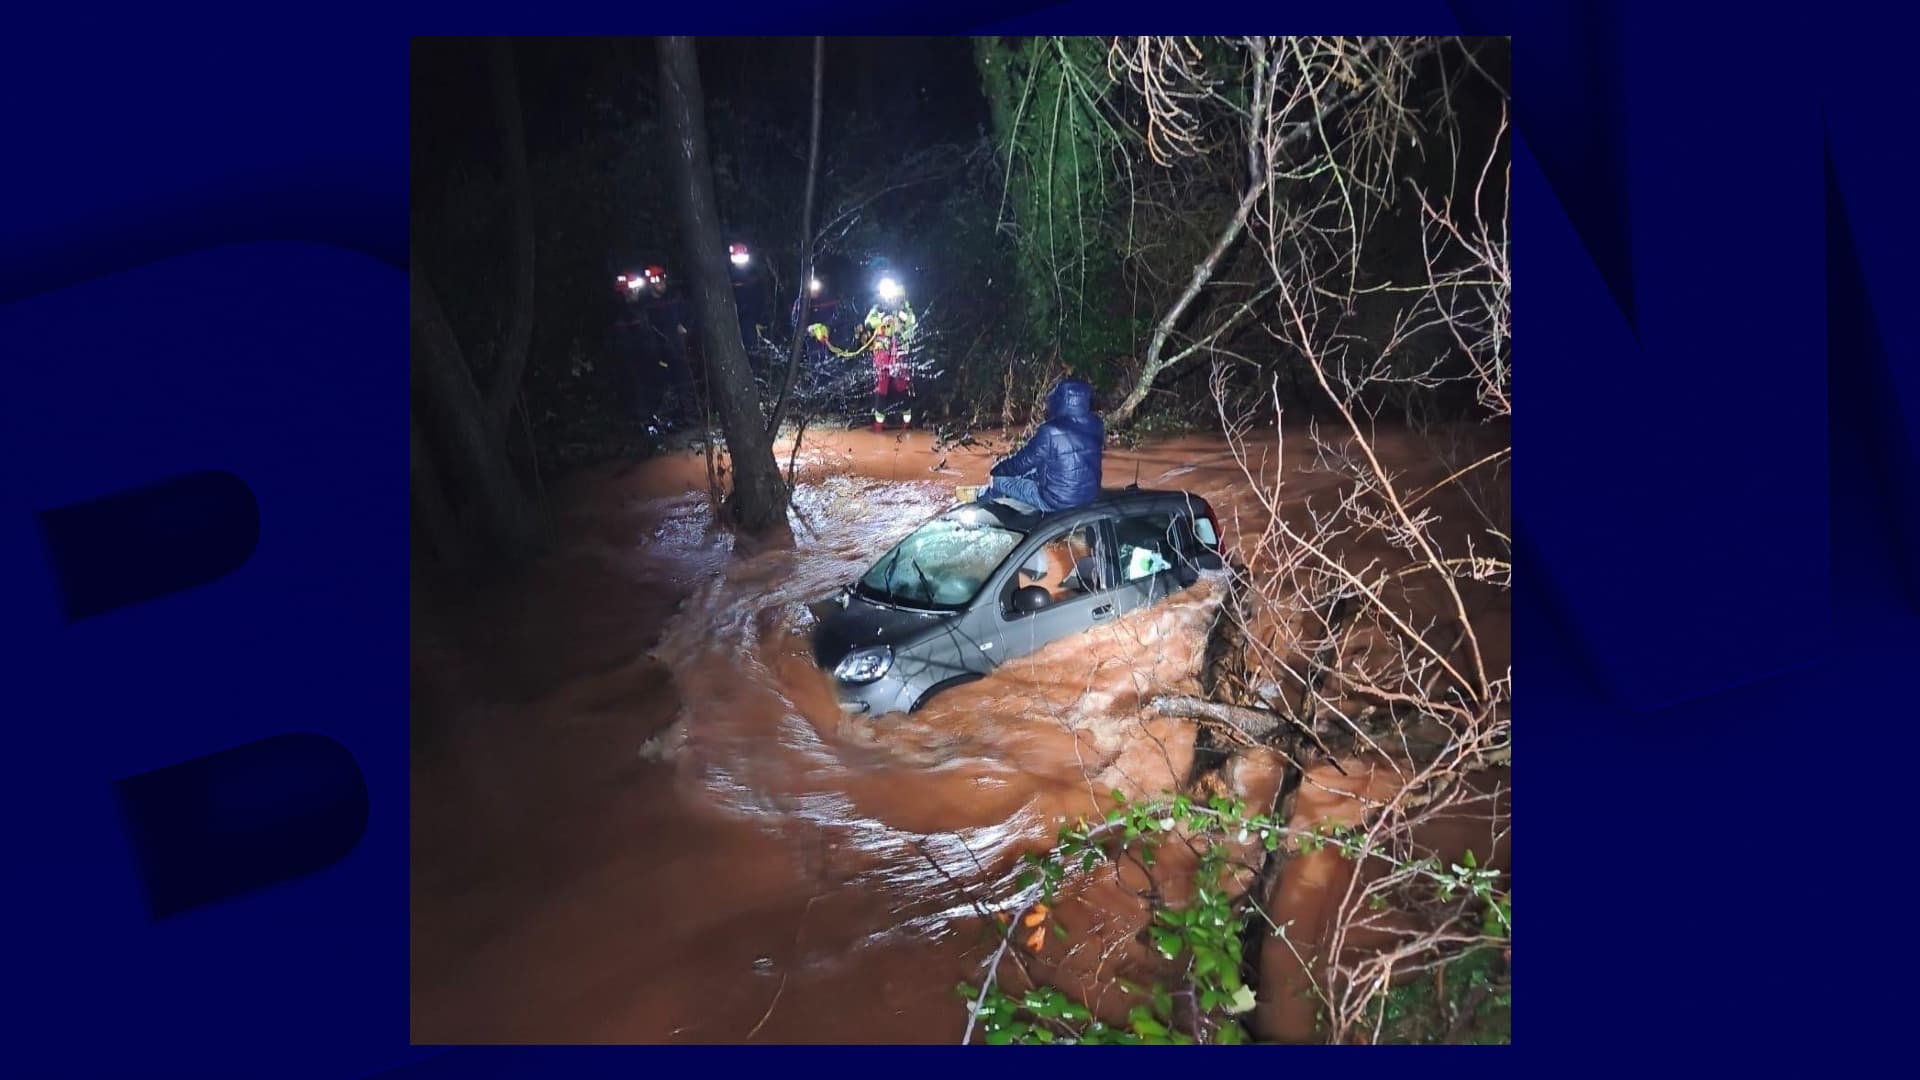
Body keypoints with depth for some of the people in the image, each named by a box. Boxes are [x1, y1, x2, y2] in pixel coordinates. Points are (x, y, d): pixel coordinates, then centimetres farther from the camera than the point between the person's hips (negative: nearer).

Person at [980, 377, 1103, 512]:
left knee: (999, 481, 13)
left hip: (1057, 501, -7)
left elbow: (1025, 460, -12)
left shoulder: (1051, 432, -26)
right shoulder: (1095, 426, -6)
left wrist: (995, 471, 7)